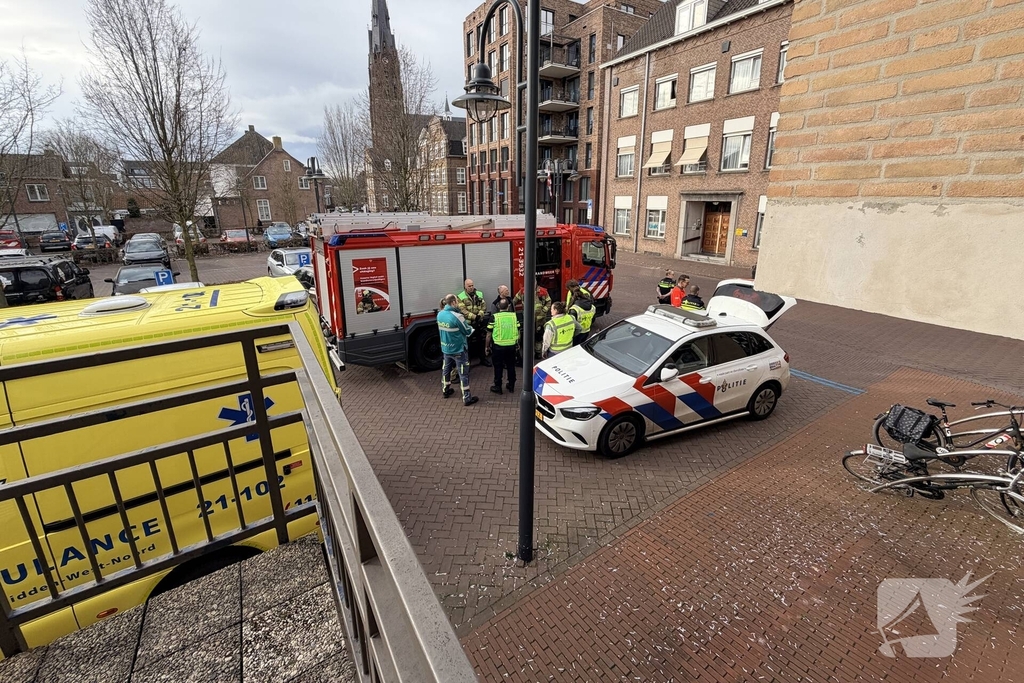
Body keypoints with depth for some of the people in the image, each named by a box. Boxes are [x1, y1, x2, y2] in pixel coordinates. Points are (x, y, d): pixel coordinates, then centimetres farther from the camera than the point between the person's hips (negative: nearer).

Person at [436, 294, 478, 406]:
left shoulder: (440, 314, -3)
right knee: (463, 373, 1)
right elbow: (468, 331, -14)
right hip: (458, 349, -7)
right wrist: (471, 327, 9)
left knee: (446, 369, 23)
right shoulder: (456, 316, -24)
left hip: (446, 348, 7)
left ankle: (445, 390, 39)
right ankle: (466, 398, 5)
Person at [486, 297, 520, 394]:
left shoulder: (494, 317, -10)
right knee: (511, 366, 16)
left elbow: (489, 334, -6)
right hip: (511, 346, 3)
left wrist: (487, 346, 6)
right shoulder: (514, 316, -2)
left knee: (498, 367, 10)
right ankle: (511, 386, 26)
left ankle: (498, 387, 18)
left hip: (498, 346, -3)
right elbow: (518, 331, 4)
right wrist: (517, 343, 19)